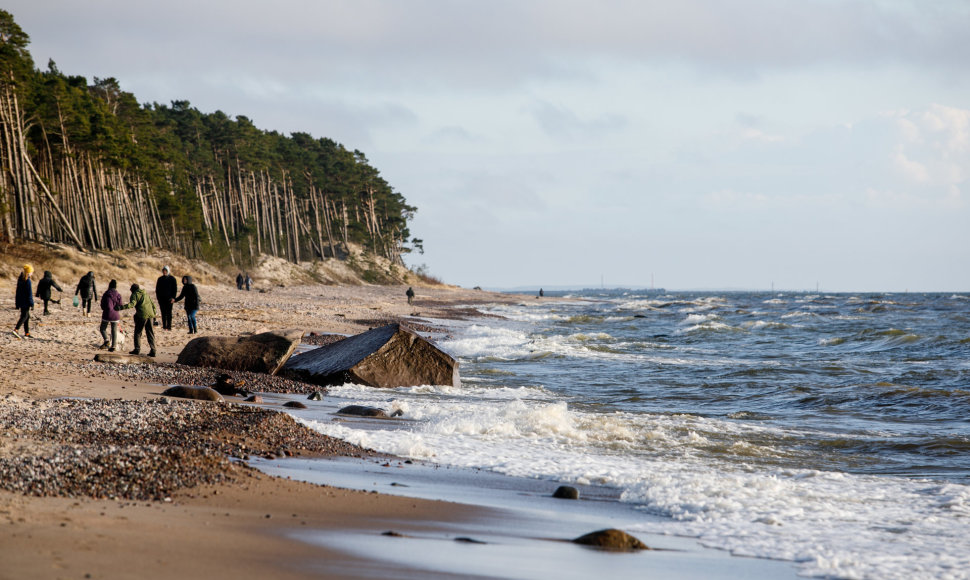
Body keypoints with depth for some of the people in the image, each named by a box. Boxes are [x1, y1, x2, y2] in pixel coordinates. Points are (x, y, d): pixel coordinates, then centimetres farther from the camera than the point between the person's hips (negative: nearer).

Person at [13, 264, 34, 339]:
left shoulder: (20, 279, 9)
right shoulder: (27, 281, -17)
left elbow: (18, 291, 15)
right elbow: (29, 293, -16)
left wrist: (17, 302, 21)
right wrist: (31, 303, -12)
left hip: (20, 301, 8)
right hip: (25, 302, -8)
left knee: (27, 316, 15)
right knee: (24, 316, -7)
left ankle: (27, 333, 17)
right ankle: (16, 329, -21)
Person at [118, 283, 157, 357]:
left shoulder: (135, 295, 0)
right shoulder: (146, 294, 22)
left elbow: (132, 304, -18)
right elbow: (152, 304, 23)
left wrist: (122, 307, -26)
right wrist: (154, 314, 29)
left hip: (142, 315, -6)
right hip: (150, 315, 6)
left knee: (138, 332, 8)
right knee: (150, 333, 8)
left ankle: (137, 349, 8)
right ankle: (153, 350, 2)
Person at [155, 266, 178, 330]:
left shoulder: (172, 279, 1)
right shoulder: (160, 279, 9)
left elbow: (175, 288, 0)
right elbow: (157, 289, 13)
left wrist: (173, 297, -10)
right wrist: (158, 297, 3)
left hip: (169, 298, -3)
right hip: (162, 298, 3)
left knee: (169, 312, -5)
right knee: (163, 313, 3)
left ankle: (169, 326, -5)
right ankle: (164, 326, 5)